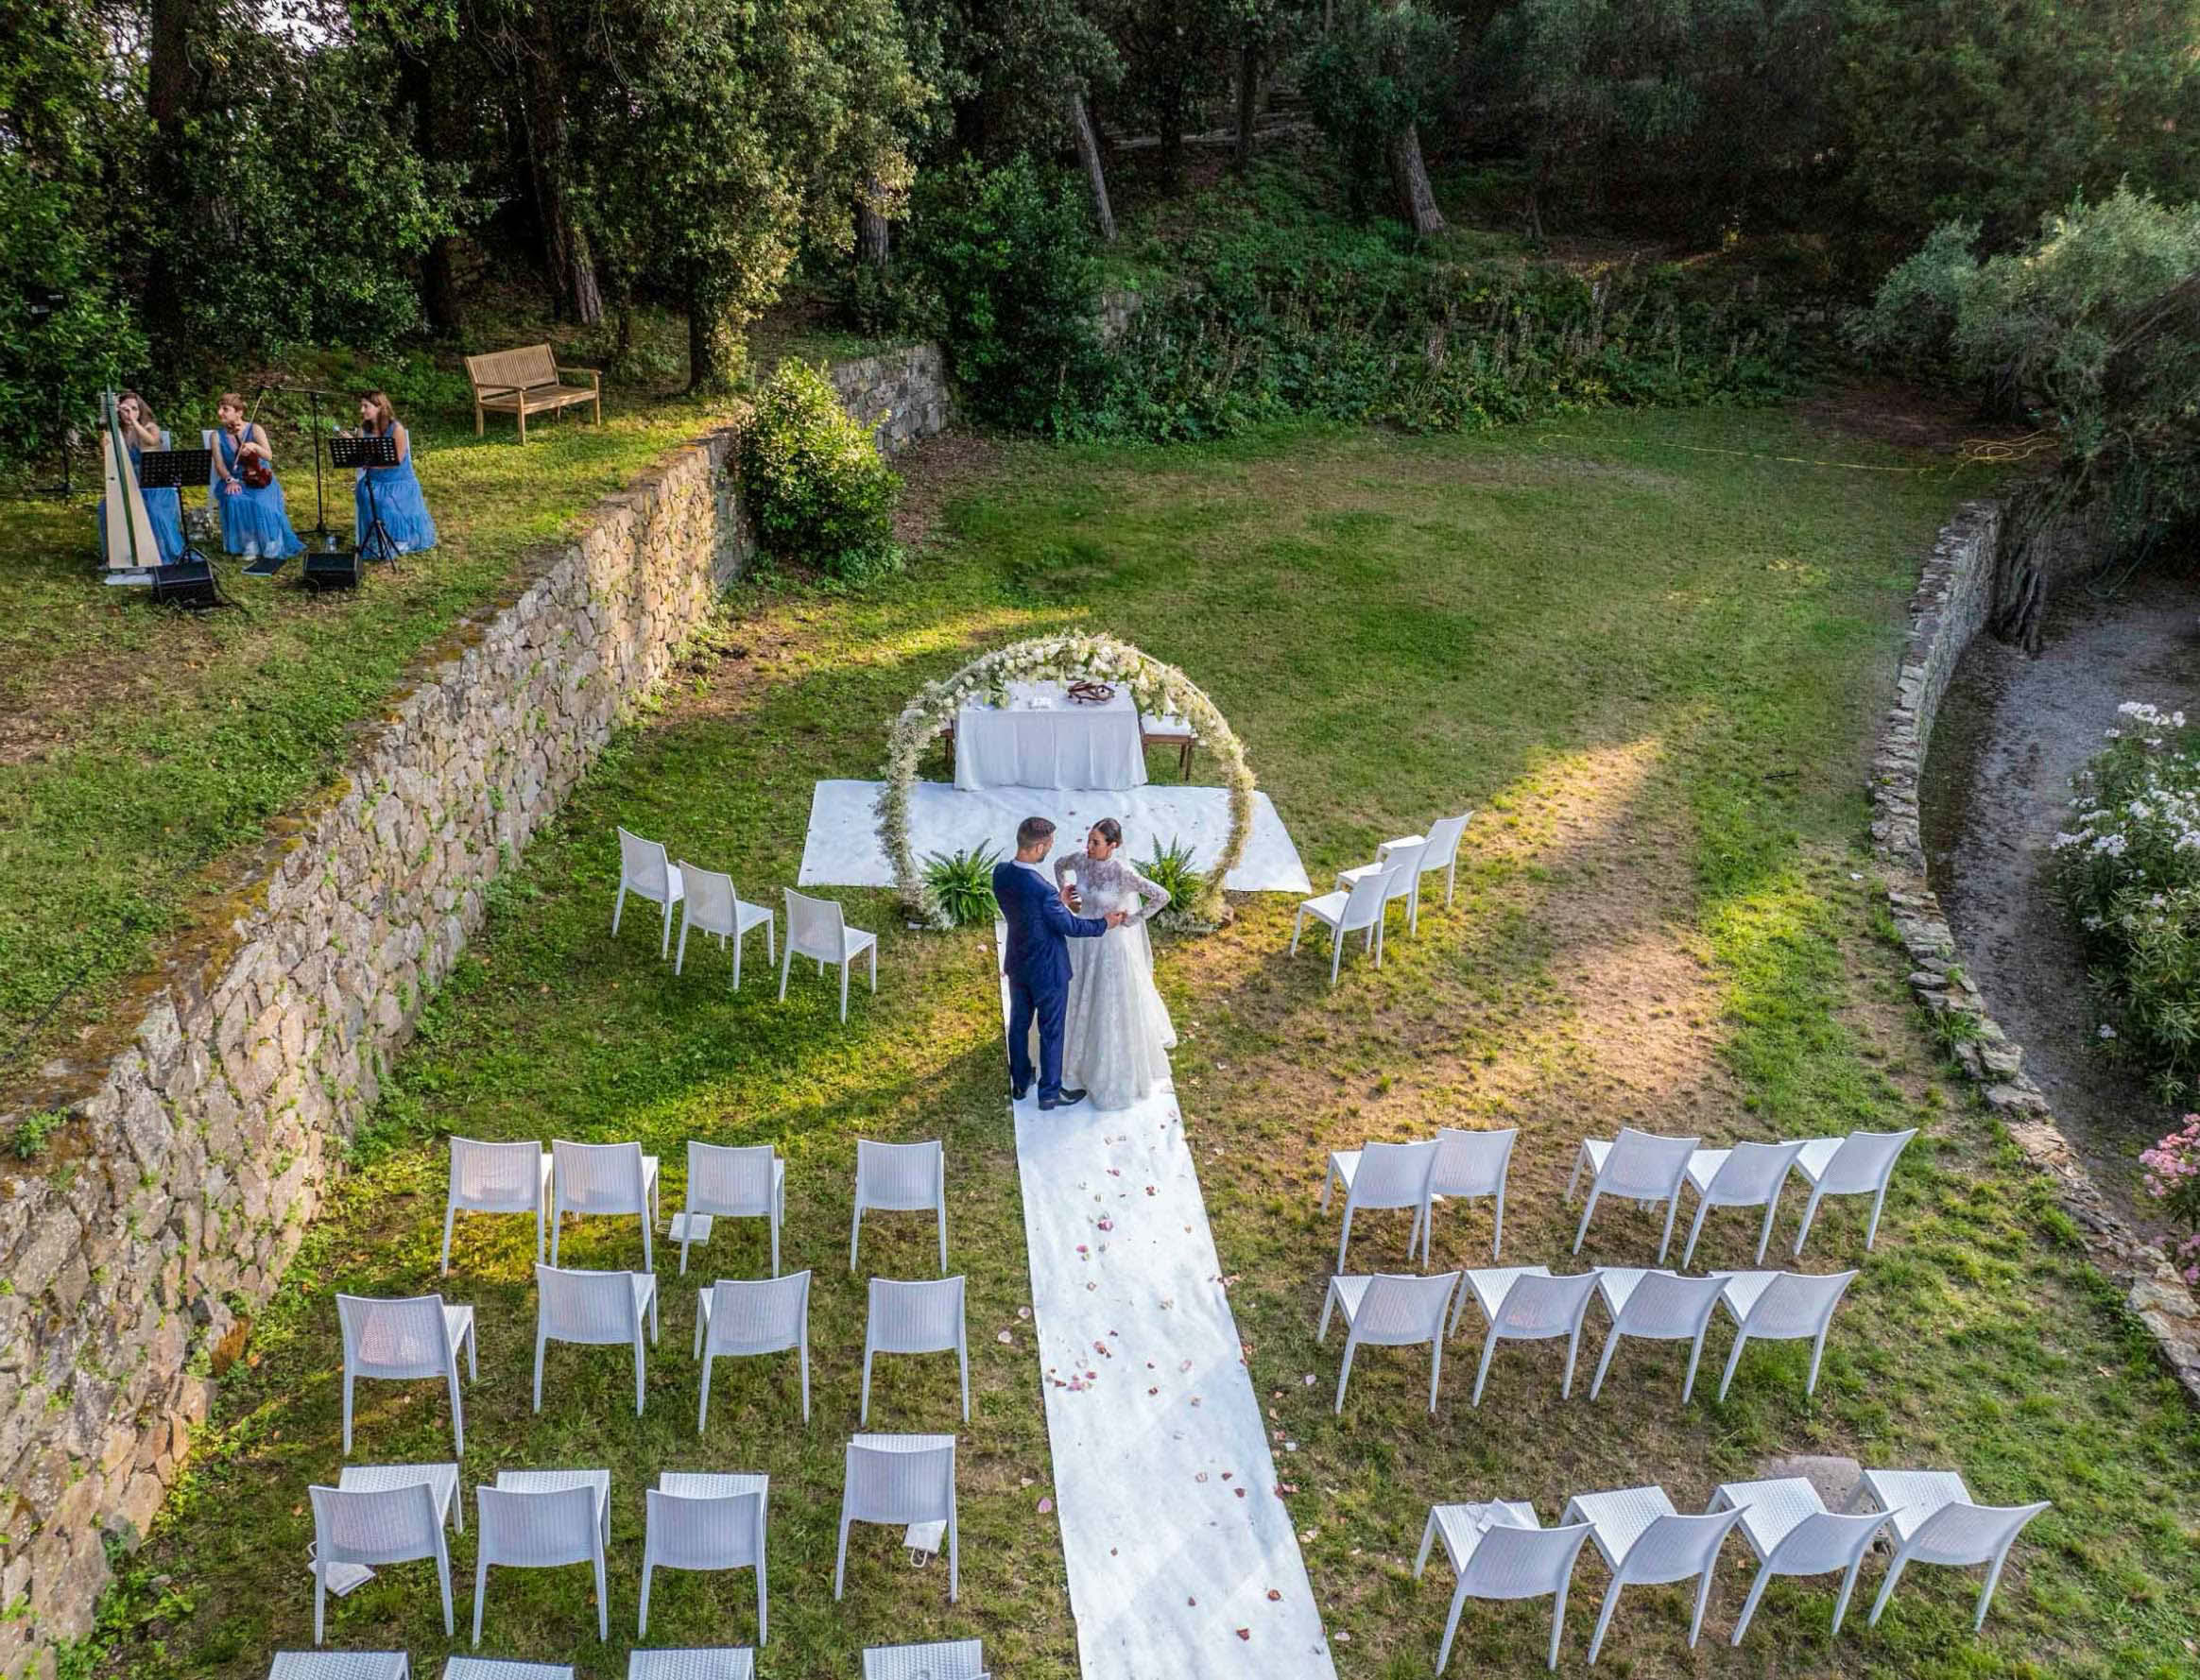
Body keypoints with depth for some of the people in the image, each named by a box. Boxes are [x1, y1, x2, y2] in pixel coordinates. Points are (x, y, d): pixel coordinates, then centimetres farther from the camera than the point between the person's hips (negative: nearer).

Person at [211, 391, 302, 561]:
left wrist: (254, 446, -34)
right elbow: (219, 465, -2)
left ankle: (270, 546, -15)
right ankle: (250, 546, -20)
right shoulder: (217, 435, 5)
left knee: (261, 502, -33)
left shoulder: (254, 429, -1)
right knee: (235, 501, -32)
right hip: (234, 482, 2)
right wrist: (230, 480, -22)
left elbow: (269, 456, -12)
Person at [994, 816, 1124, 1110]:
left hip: (1017, 964, 7)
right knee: (1051, 1031, 14)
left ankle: (1019, 1083, 41)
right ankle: (1049, 1092, 30)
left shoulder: (1000, 874, -13)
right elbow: (1069, 926, -19)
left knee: (1019, 1024, 23)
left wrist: (1057, 900, 9)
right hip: (1047, 970, -7)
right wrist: (1105, 924, -5)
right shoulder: (1043, 890, -34)